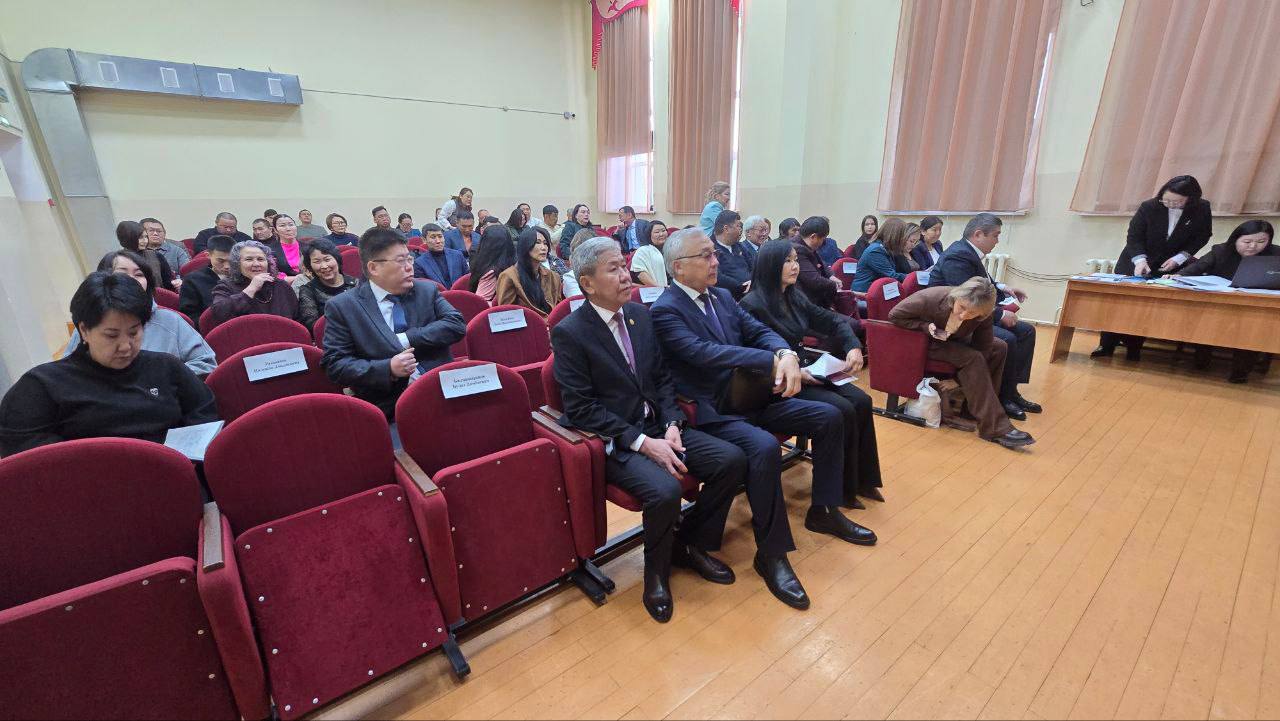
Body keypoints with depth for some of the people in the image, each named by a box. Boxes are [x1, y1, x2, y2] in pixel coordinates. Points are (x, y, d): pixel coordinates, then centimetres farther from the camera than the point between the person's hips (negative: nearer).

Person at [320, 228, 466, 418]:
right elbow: (334, 365, 2)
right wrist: (388, 369, -14)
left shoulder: (428, 291, 14)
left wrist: (407, 339, -7)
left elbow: (457, 324, 2)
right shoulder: (342, 307, 6)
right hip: (388, 405, -1)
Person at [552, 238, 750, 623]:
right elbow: (580, 409, -14)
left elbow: (662, 377, 11)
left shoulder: (640, 314, 8)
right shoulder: (569, 333, -11)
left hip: (659, 426, 7)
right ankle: (656, 570, 4)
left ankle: (690, 543, 14)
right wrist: (641, 442, -20)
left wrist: (672, 424, -6)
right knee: (665, 490, -31)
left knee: (732, 459, -10)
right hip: (614, 441, -6)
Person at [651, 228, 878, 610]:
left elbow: (759, 331, 4)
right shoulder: (665, 310, -13)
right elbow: (705, 353, -26)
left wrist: (787, 354, -19)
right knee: (764, 447, -34)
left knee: (829, 417, 3)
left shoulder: (723, 296, 12)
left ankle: (824, 511, 20)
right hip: (712, 413, -8)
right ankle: (772, 552, -13)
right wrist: (772, 362, -30)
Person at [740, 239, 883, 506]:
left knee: (861, 401, -7)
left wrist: (853, 346, -9)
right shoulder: (752, 304, -15)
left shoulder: (795, 298, 10)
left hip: (806, 371, 8)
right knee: (842, 410, -20)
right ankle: (842, 488, -2)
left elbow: (834, 321, 10)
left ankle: (862, 479, 6)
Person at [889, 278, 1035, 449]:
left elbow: (983, 348, -10)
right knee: (972, 358, -25)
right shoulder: (931, 298, -33)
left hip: (954, 341, 6)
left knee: (999, 348, -4)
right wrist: (927, 327, -31)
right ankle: (995, 428, -23)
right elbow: (894, 315, -24)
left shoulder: (984, 316, -19)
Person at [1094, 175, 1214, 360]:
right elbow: (1134, 237, -12)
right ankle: (1107, 345, 1)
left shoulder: (1202, 209, -9)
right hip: (1135, 262, -1)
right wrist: (1140, 260, -25)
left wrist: (1179, 258, -11)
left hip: (1170, 265, 1)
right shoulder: (1149, 206, -15)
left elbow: (1202, 236, 2)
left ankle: (1134, 347, -3)